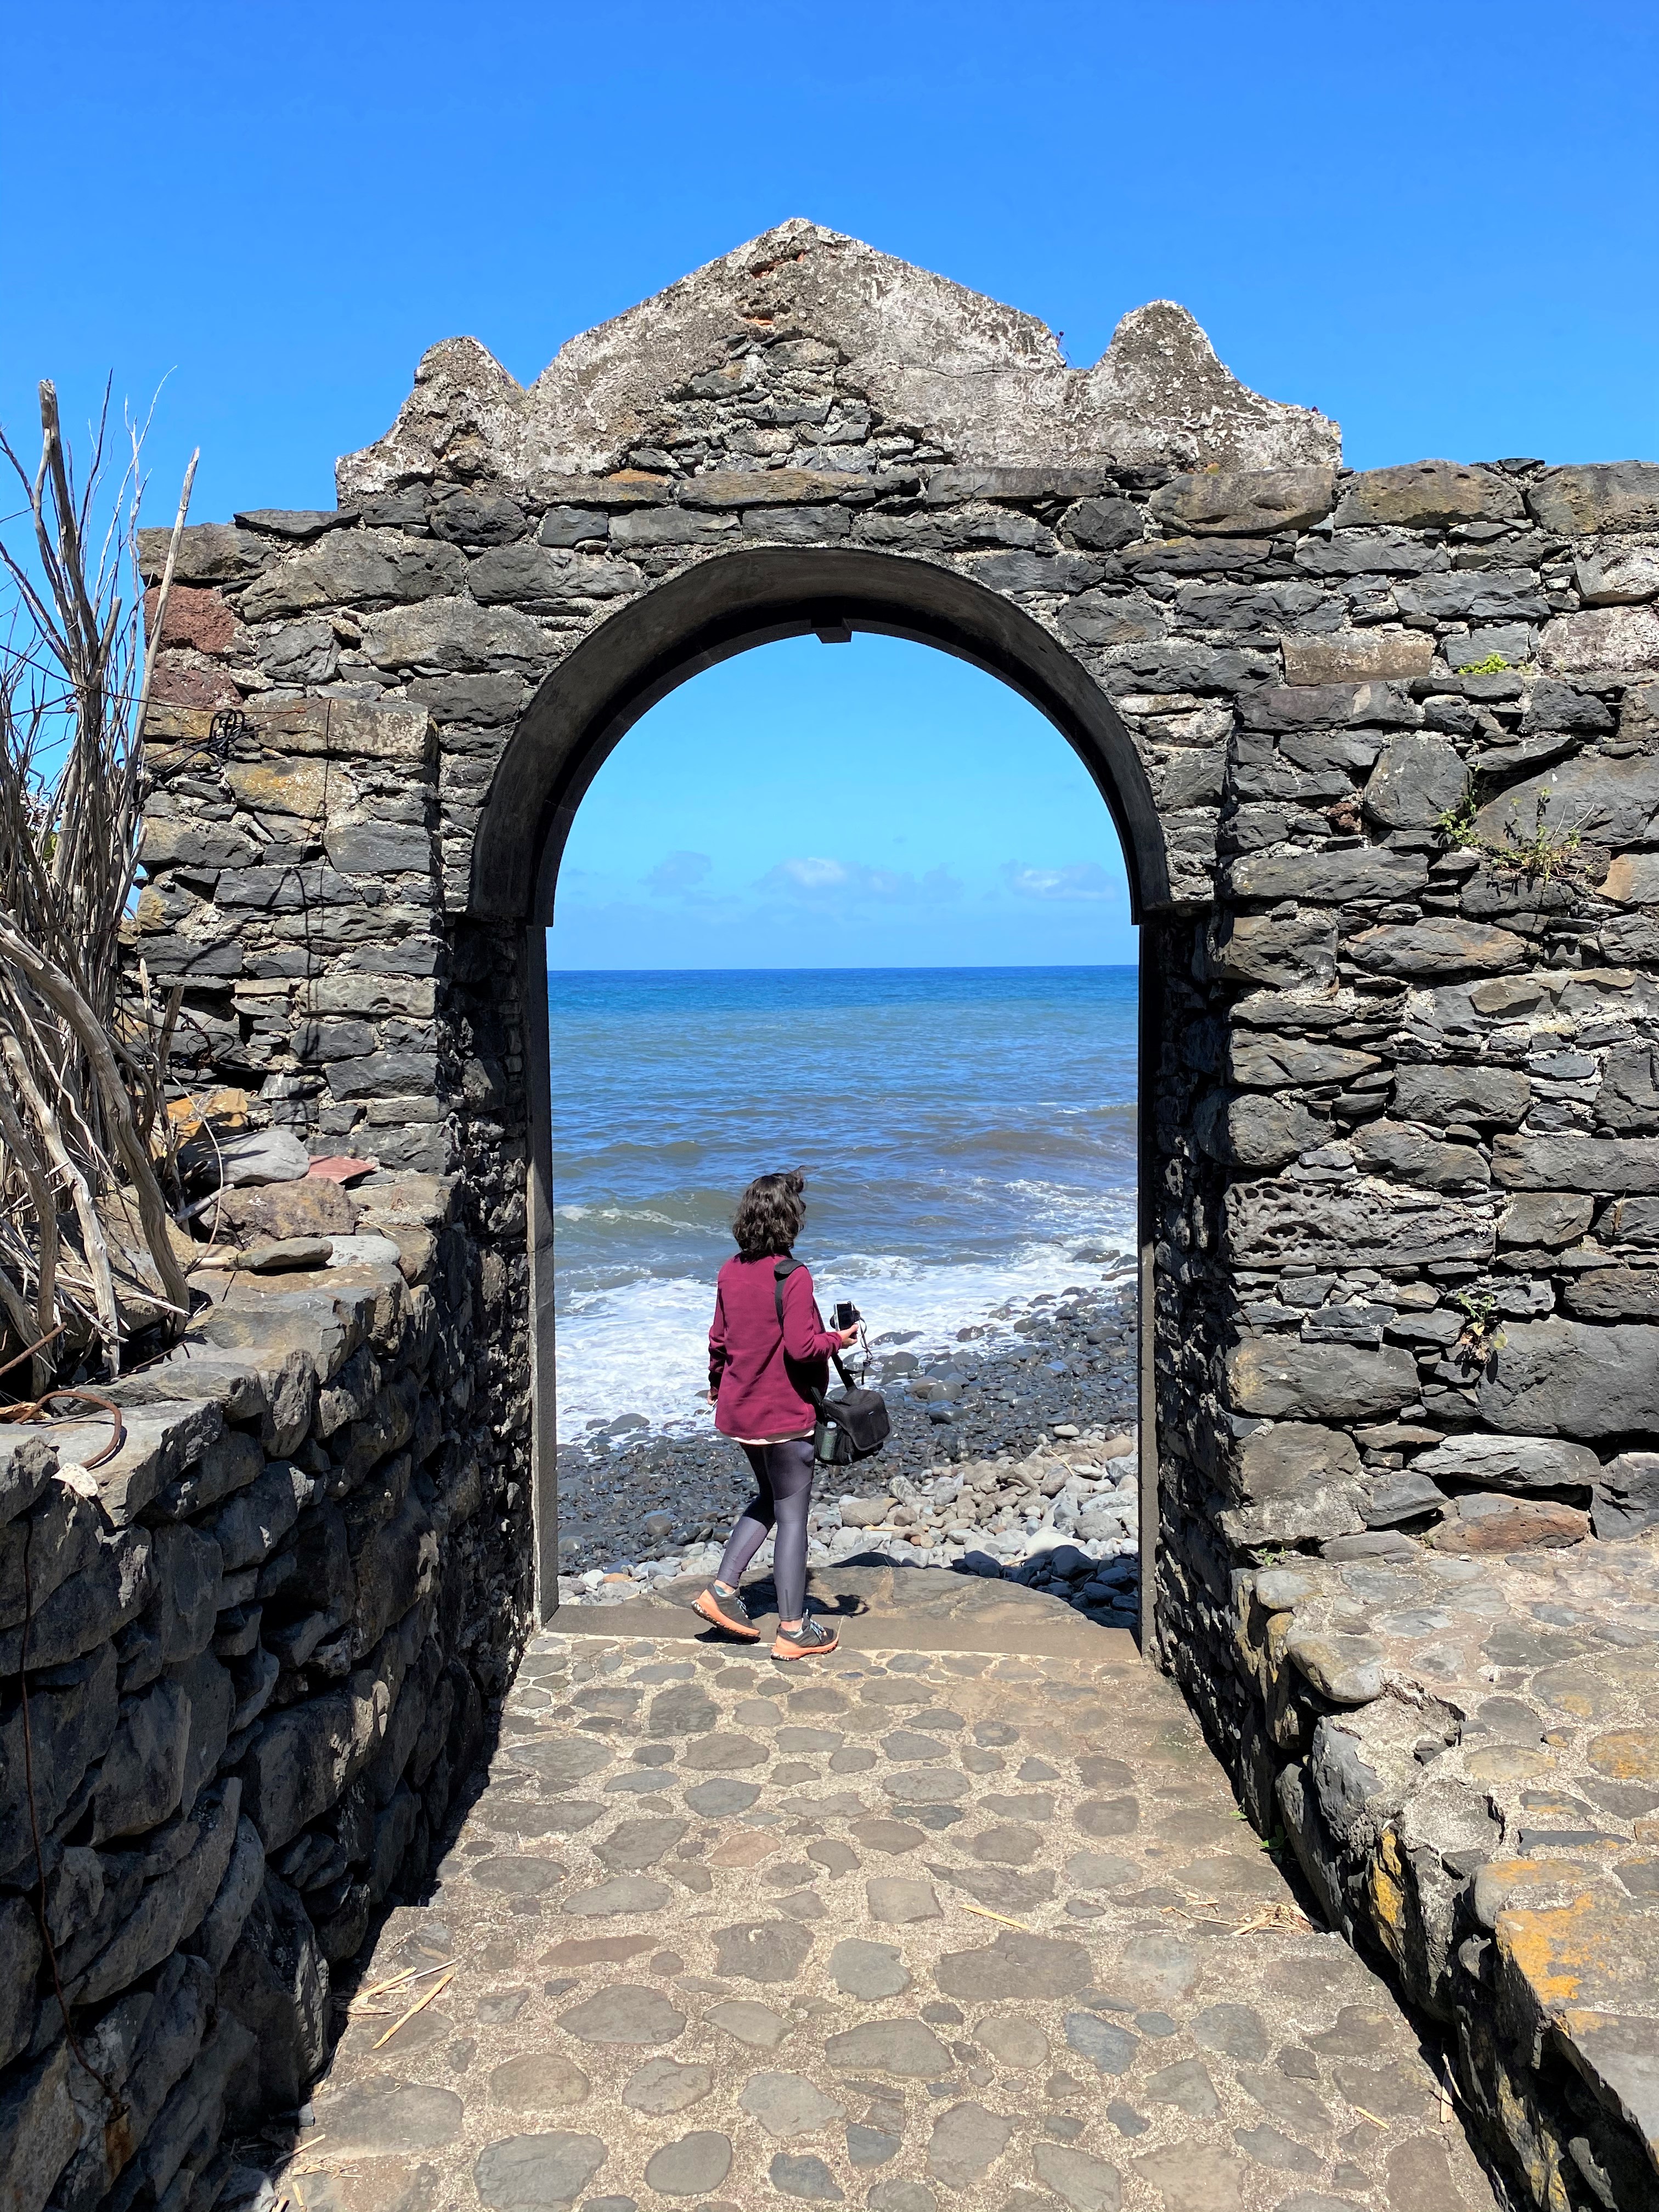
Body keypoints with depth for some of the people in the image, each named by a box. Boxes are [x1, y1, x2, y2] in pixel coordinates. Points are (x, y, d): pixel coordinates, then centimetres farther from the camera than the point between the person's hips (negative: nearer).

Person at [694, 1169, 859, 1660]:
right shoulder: (793, 1277, -20)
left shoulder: (731, 1272, 2)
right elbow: (801, 1346, -24)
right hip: (784, 1415, -7)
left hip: (740, 1411, 7)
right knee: (792, 1517, 4)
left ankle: (722, 1590, 20)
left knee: (769, 1498, 25)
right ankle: (793, 1629, 12)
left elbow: (719, 1339, 10)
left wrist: (717, 1386, 26)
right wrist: (838, 1339, -5)